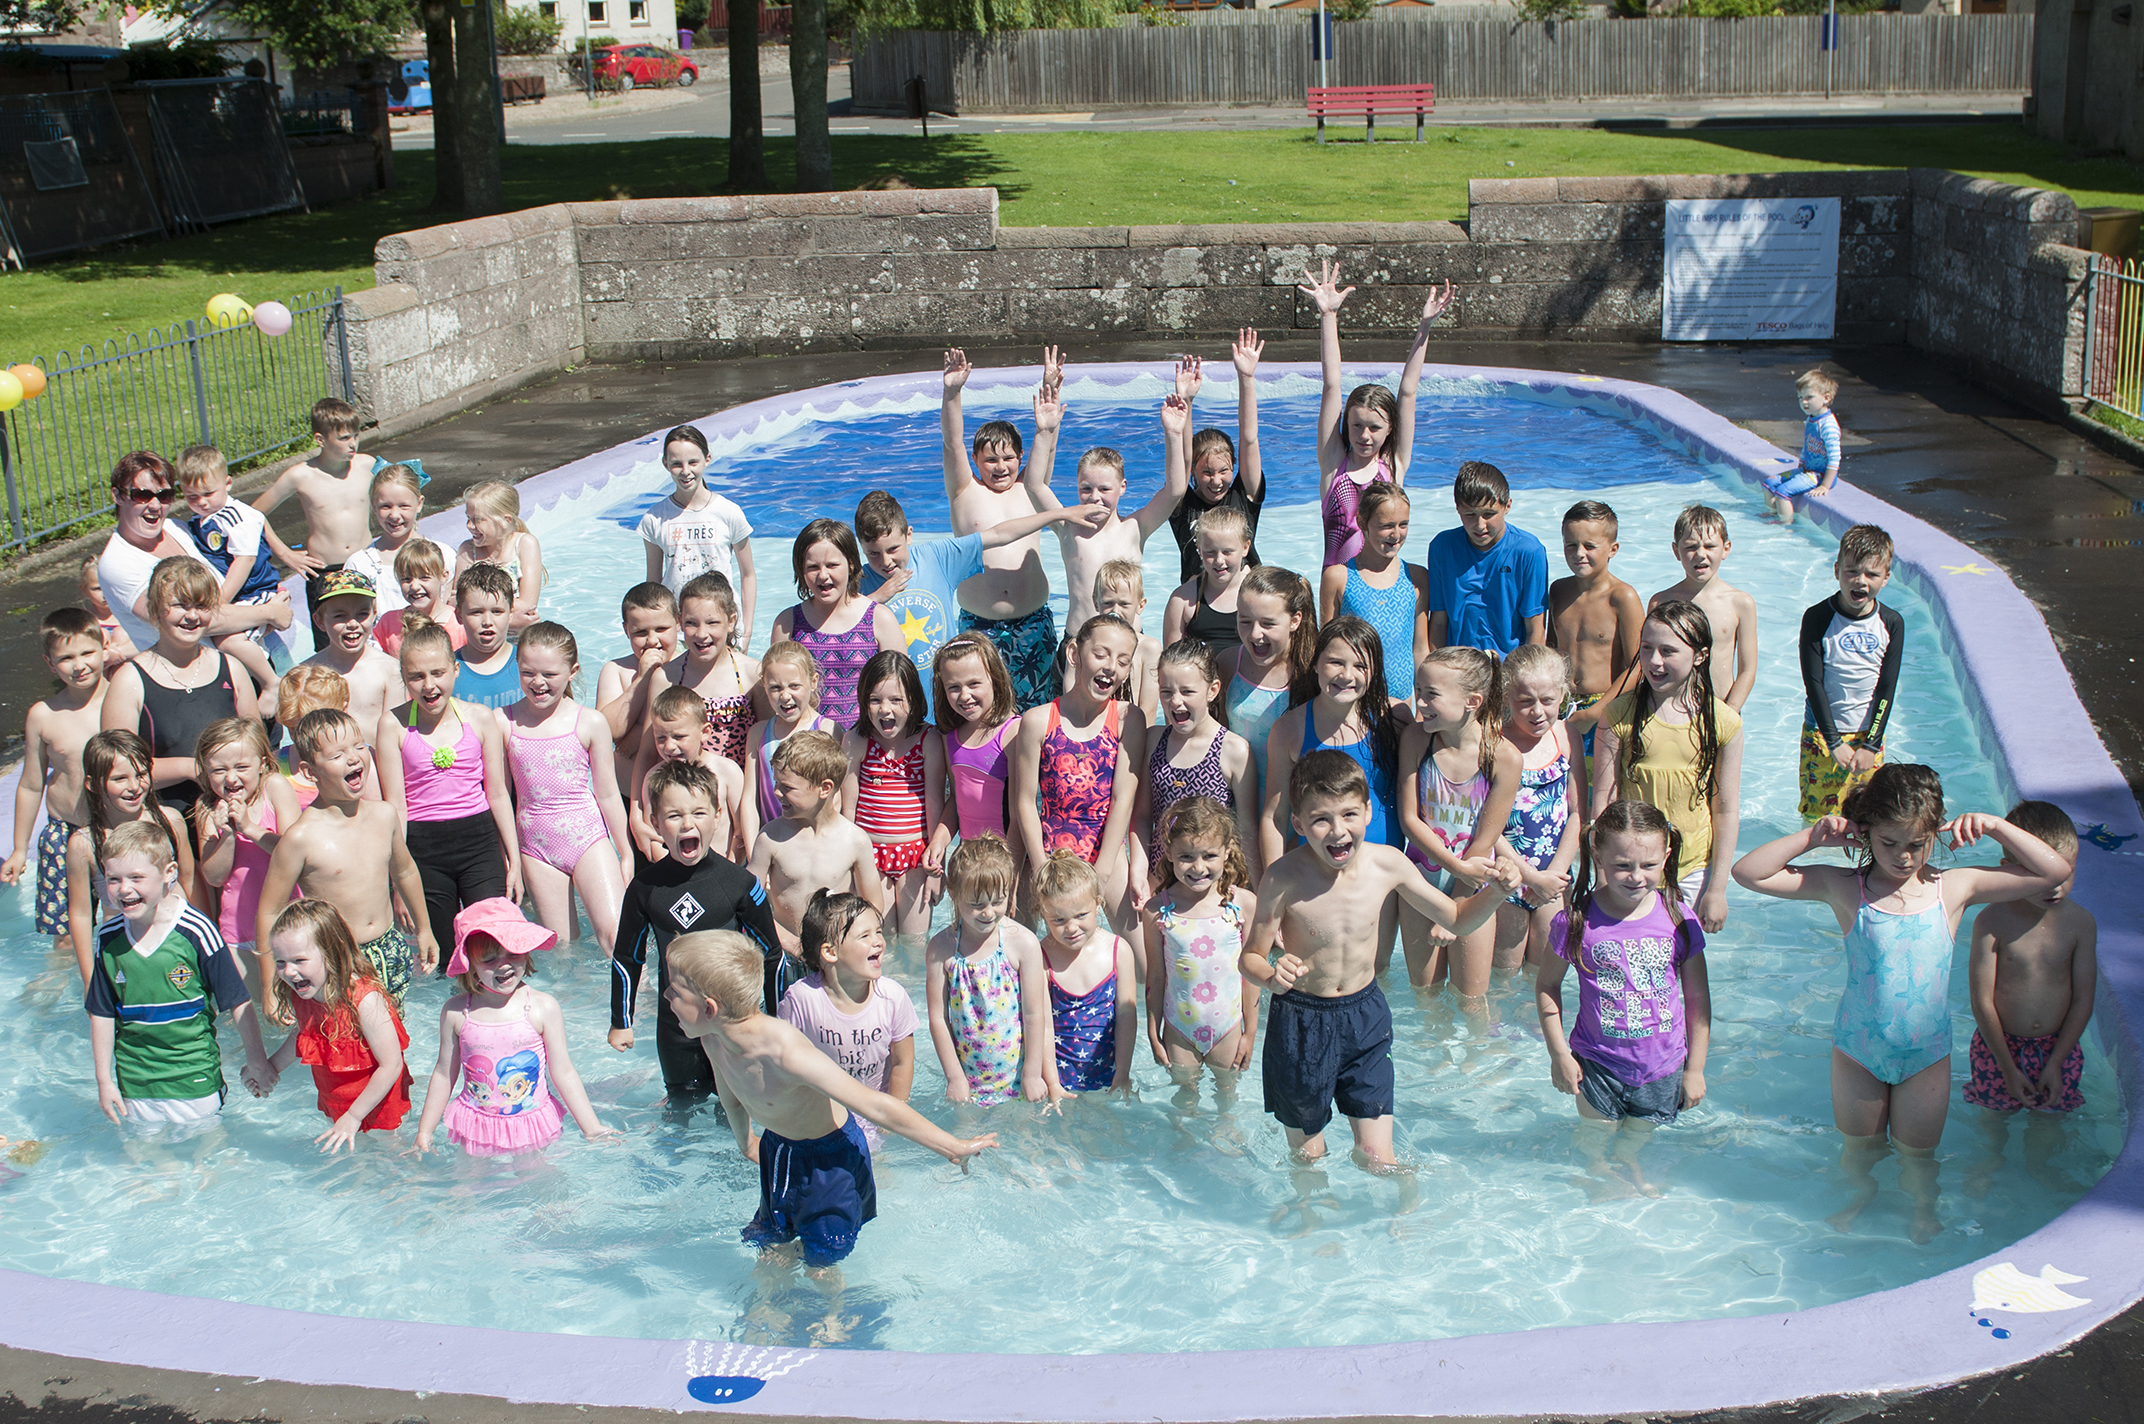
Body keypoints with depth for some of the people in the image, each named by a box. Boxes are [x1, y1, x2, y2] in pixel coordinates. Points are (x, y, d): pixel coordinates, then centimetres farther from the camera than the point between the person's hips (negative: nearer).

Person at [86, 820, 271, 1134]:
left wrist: (257, 1061, -6)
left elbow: (238, 1002, -10)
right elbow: (102, 1014, 6)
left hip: (194, 1081, -3)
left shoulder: (196, 931, -16)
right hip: (135, 1082, 3)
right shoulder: (109, 937, -3)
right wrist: (104, 1080, 6)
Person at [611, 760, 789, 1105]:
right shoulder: (645, 887, -7)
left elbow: (772, 956, -1)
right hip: (675, 1021, 2)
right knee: (682, 1101, 14)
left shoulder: (740, 883, -11)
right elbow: (626, 958, 7)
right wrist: (621, 1022, 10)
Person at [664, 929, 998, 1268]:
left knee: (819, 1267, 6)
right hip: (777, 1147, 6)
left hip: (831, 1155, -6)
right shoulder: (712, 1040, -16)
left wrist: (951, 1147, -29)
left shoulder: (784, 1052, -40)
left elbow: (875, 1105, -35)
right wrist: (745, 1142, 28)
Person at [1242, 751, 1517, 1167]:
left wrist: (1494, 893, -18)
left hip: (1365, 1017, 2)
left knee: (1377, 1160, 4)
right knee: (1306, 1156, 15)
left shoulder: (1387, 864, -12)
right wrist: (1271, 975, -36)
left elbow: (1458, 920, 2)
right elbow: (1250, 957, -13)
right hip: (1300, 1022, -2)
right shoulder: (1284, 879, -23)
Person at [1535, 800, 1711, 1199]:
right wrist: (1559, 1054, -4)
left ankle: (1630, 1165, 52)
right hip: (1598, 1064, -1)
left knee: (1638, 1136, 20)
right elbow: (1546, 986, -2)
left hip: (1662, 1066, 2)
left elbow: (1697, 997, 0)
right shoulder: (1577, 921, -16)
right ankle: (1597, 1170, 46)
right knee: (1595, 1138, 14)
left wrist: (1695, 1068, 3)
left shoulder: (1677, 919, -11)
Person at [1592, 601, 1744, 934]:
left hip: (1693, 871, 1)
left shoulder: (1724, 723, -6)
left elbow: (1726, 811, -1)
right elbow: (1603, 799, -7)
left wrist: (1717, 889, -2)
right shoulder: (1619, 715, -10)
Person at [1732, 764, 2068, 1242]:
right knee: (1858, 1149, 19)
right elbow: (1748, 873, -18)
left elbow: (2055, 871, -5)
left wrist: (1996, 827, -15)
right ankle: (1860, 1196, 49)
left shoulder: (1954, 888, -9)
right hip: (1857, 1050, 0)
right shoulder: (1844, 889, -13)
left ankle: (1923, 1209, 46)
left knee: (1917, 1154, 17)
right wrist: (1812, 838, -23)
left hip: (1927, 1053, 0)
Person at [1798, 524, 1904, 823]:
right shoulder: (1817, 618, -11)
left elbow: (1887, 688, -4)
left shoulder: (1892, 623, -4)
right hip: (1822, 732, -2)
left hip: (1869, 734, 2)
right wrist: (1835, 742, -16)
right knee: (1816, 813, 2)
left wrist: (1871, 745, -11)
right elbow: (1813, 683, -12)